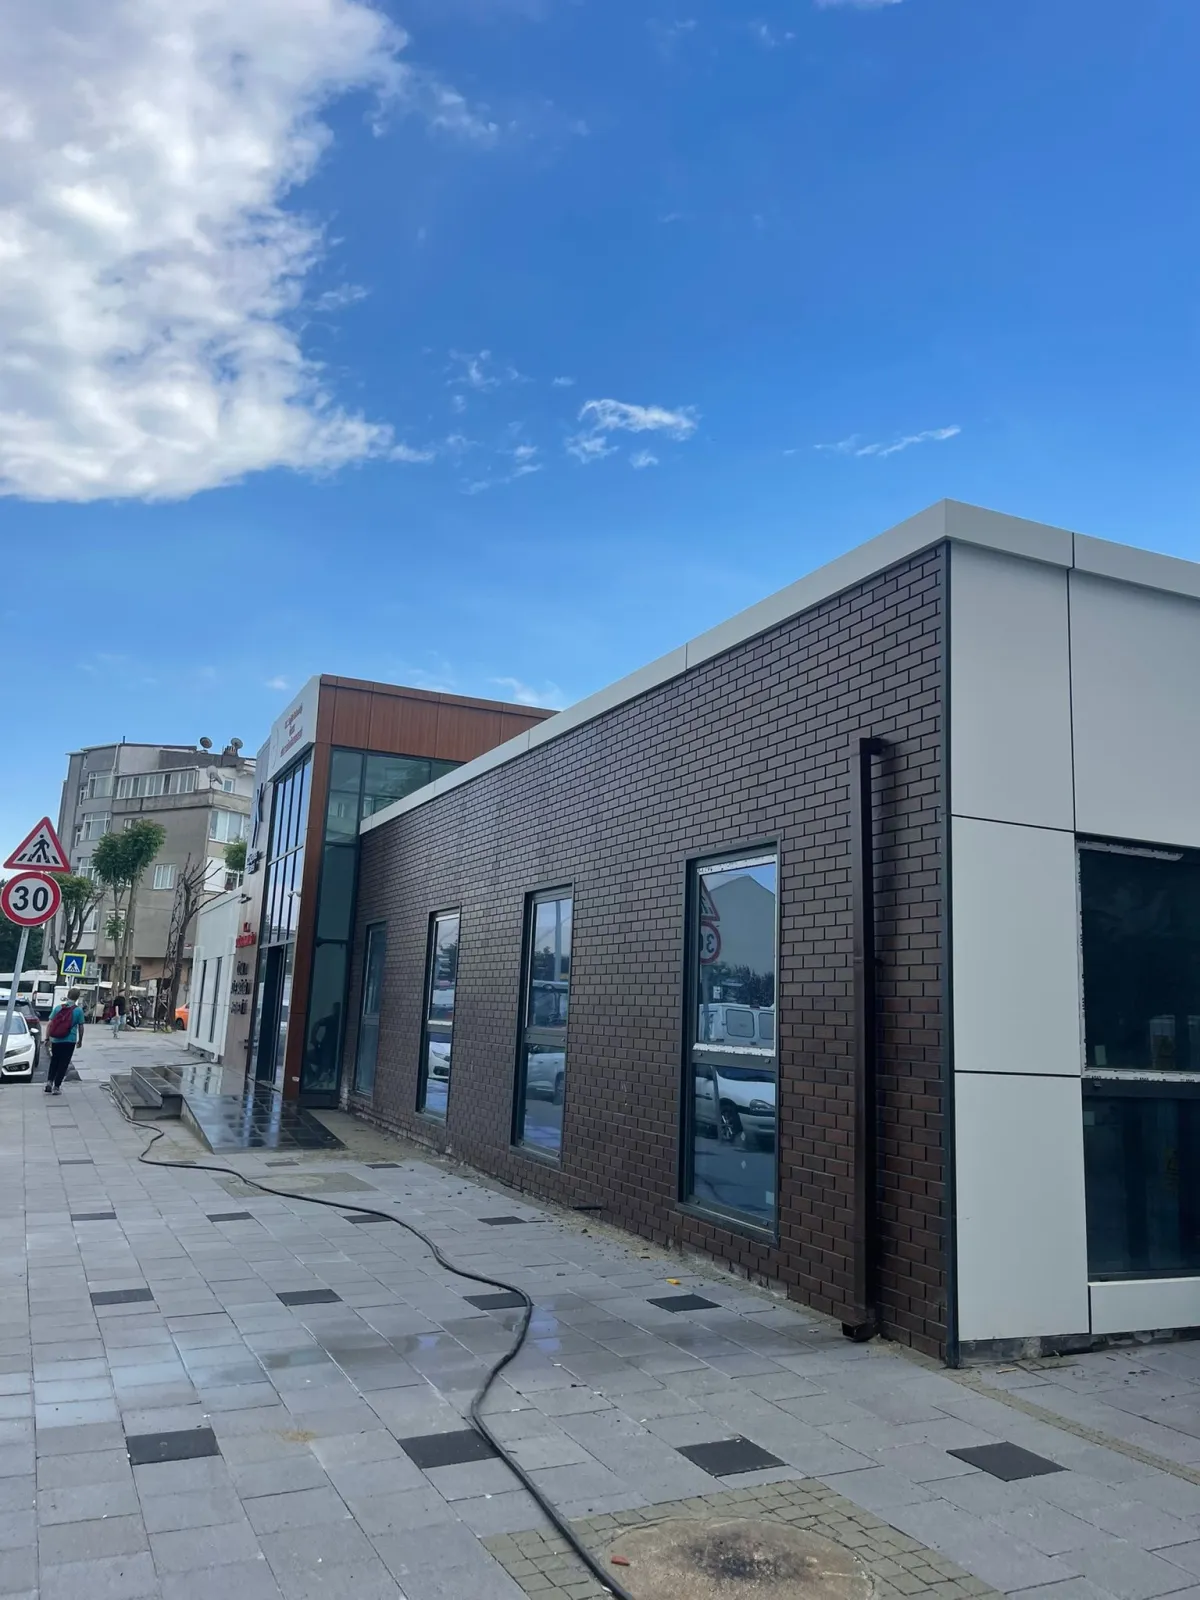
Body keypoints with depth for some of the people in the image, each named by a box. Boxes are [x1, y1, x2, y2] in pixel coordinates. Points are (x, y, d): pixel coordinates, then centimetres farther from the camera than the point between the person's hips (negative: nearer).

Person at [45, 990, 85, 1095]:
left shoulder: (58, 1008, 2)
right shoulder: (78, 1010, -4)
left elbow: (49, 1024, 1)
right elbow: (80, 1027, 1)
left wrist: (47, 1038, 7)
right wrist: (80, 1040, 13)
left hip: (55, 1040, 2)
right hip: (69, 1041, -2)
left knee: (54, 1062, 19)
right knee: (63, 1064, 4)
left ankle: (49, 1081, 5)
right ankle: (56, 1086, 4)